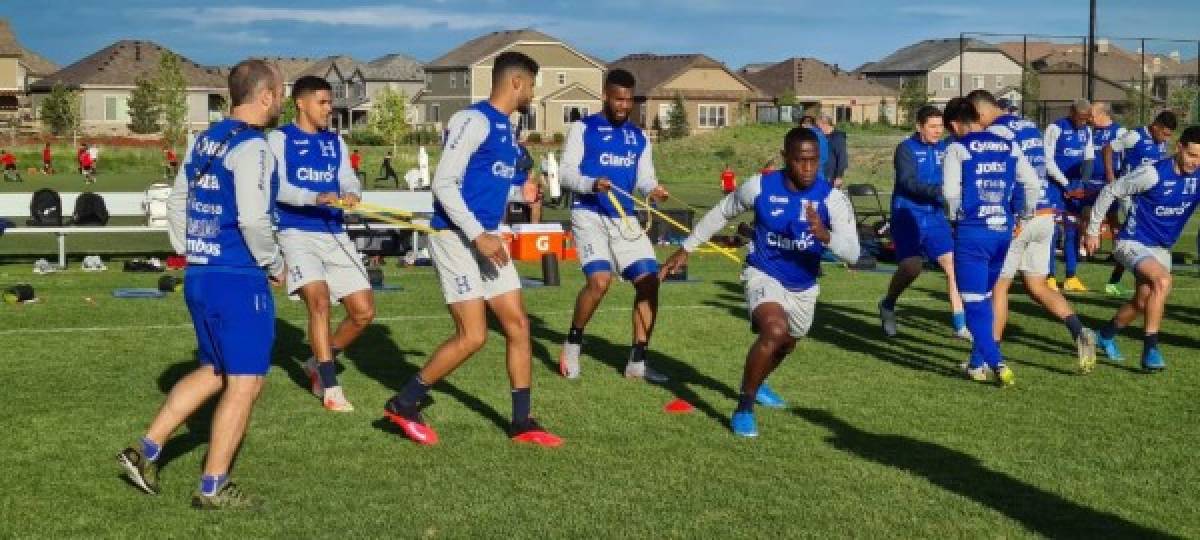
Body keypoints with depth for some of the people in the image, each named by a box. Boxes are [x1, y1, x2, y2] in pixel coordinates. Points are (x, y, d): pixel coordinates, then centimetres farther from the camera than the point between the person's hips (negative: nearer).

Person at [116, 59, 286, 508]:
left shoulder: (205, 140, 12)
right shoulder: (251, 146, -15)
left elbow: (176, 202, 17)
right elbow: (253, 220, -21)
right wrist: (275, 265, -6)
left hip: (198, 275, 9)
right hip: (238, 280, -9)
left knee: (214, 372, 22)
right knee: (245, 382, 1)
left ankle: (145, 450, 21)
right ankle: (212, 488, 7)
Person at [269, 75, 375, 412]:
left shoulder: (336, 142, 15)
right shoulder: (280, 139, -1)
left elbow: (348, 178, 5)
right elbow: (276, 187, -12)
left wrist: (352, 194, -20)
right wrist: (315, 198, -29)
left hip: (335, 234, 6)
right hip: (297, 233, -5)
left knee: (363, 312, 1)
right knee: (319, 298, -24)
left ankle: (318, 363, 24)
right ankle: (330, 386, -12)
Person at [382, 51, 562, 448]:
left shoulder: (506, 128, 15)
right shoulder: (473, 120, -14)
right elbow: (443, 183, -20)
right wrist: (479, 235, -24)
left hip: (486, 238, 9)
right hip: (455, 237, -9)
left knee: (517, 325, 6)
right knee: (473, 336, -11)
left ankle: (521, 422, 15)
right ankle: (403, 404, 6)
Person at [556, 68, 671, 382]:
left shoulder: (639, 137, 14)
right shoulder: (583, 129, 0)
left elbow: (644, 176, 8)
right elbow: (566, 173, -5)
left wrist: (654, 188, -16)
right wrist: (592, 184, -25)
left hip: (625, 218, 5)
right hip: (589, 215, -5)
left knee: (649, 281, -5)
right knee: (599, 279, -23)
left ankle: (637, 362, 7)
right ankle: (573, 342, 3)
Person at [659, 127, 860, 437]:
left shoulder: (832, 198, -20)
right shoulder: (759, 187, -17)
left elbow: (852, 253, -27)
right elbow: (721, 213, 2)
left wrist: (824, 235, -47)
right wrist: (686, 249, 6)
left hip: (804, 287, 3)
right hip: (764, 275, -3)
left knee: (785, 345, 25)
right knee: (775, 332, -31)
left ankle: (755, 384, 59)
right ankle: (744, 408, -15)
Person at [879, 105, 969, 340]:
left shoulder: (944, 148, 9)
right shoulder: (906, 149, -7)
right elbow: (908, 183, -19)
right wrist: (939, 190, -31)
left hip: (935, 216, 5)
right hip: (909, 214, -5)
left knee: (952, 264, -5)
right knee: (911, 266, -13)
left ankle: (960, 324, 1)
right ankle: (887, 306, 17)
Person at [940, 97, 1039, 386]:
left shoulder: (958, 148, -3)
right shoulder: (1008, 146, 11)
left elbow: (950, 191, -12)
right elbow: (1033, 183, 7)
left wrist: (956, 216, 6)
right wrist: (1026, 215, 20)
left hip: (972, 232, -5)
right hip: (1003, 230, 5)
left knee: (974, 303, 0)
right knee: (985, 296, 19)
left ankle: (997, 364, -12)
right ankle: (977, 363, 24)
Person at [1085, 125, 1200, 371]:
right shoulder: (1153, 173, -22)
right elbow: (1110, 191, -13)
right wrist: (1093, 230, -8)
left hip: (1161, 249, 7)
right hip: (1132, 243, -7)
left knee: (1143, 301, 14)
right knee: (1163, 280, -30)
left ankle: (1106, 335, 42)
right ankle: (1150, 348, -22)